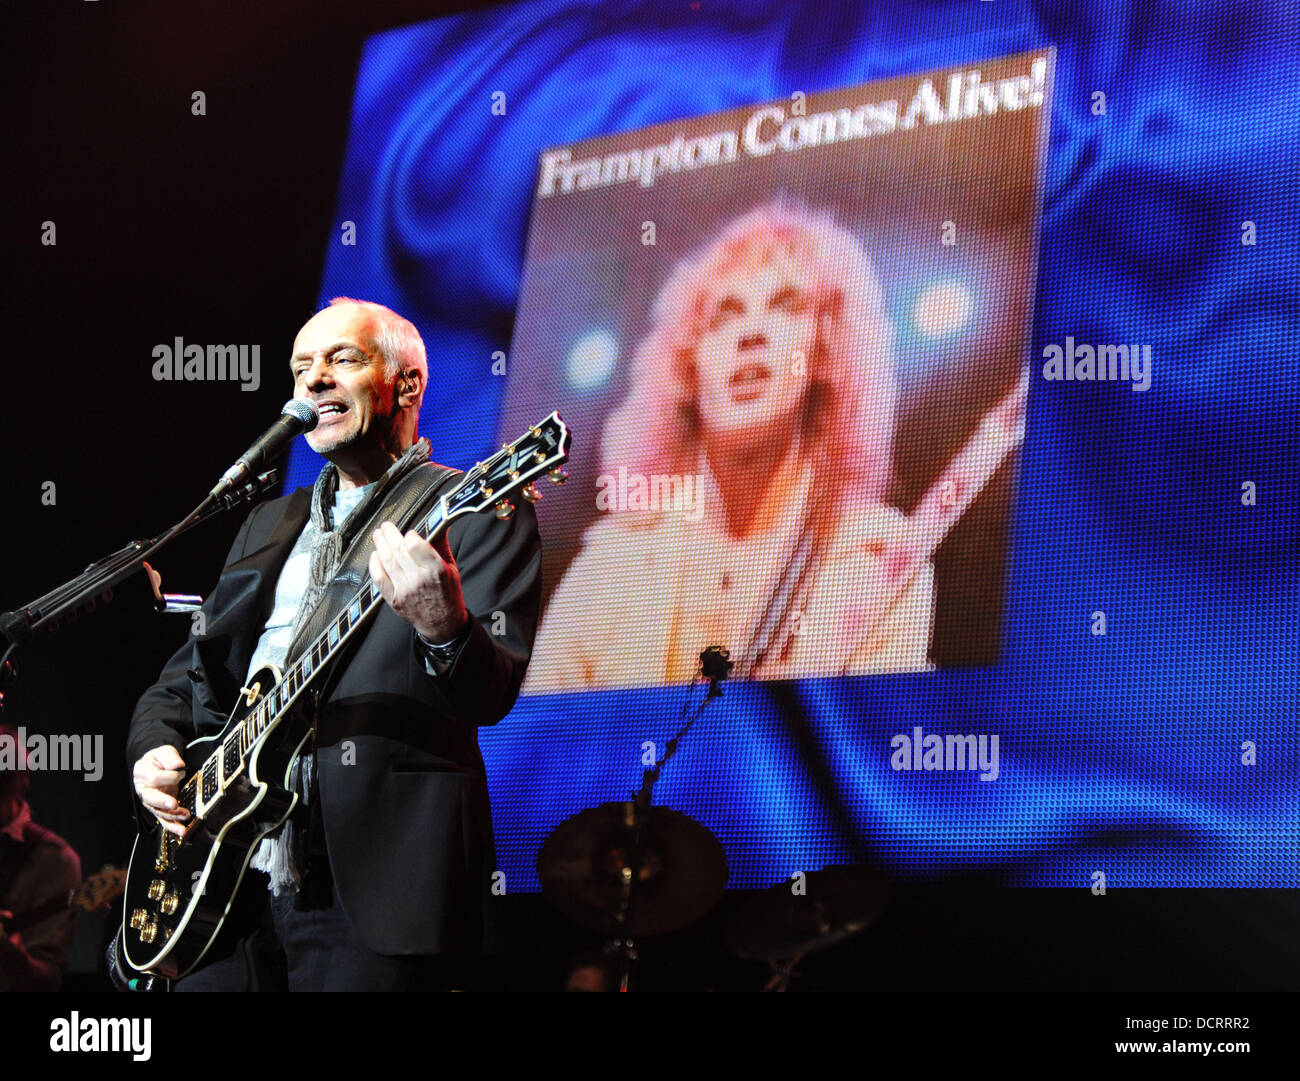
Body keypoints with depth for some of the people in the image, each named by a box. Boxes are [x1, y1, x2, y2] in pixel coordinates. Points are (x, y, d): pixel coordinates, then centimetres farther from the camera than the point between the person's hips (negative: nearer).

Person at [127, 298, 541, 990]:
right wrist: (153, 750, 5)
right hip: (221, 873, 6)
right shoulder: (268, 524, 23)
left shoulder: (478, 513, 1)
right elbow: (182, 679, 26)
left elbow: (493, 695, -12)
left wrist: (443, 629, -34)